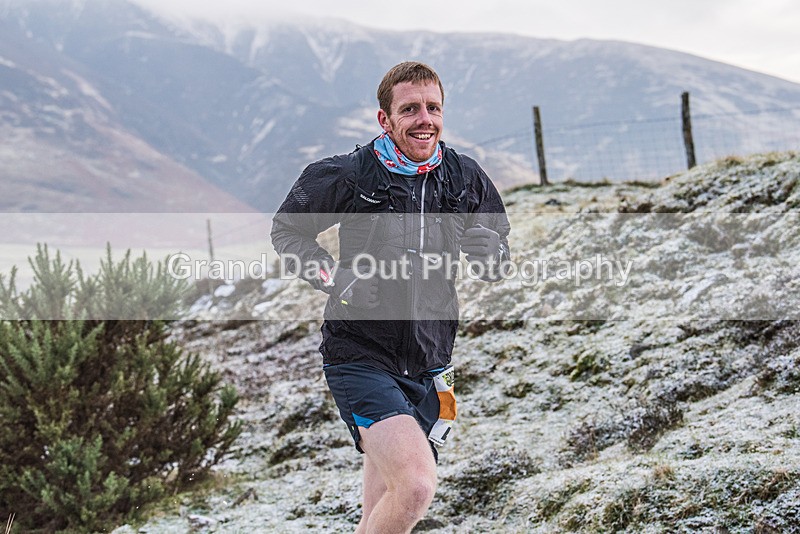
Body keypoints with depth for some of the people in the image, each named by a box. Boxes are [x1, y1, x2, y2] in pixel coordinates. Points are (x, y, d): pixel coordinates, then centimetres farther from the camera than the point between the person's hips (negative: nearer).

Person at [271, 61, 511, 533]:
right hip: (361, 357, -5)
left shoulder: (467, 179, 2)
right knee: (417, 486, -25)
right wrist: (329, 274, -10)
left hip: (426, 367, 5)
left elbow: (496, 264, 14)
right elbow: (287, 229, 7)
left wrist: (487, 250, -9)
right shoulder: (348, 176, -9)